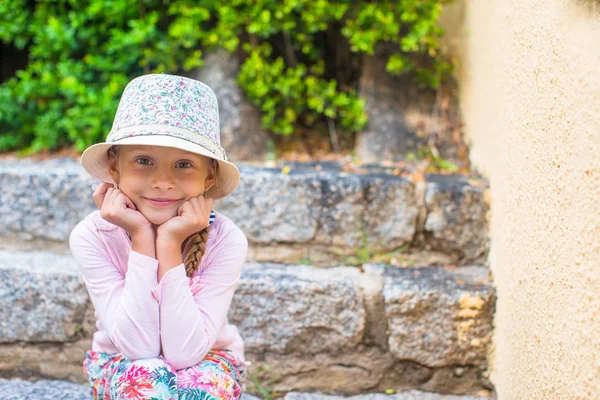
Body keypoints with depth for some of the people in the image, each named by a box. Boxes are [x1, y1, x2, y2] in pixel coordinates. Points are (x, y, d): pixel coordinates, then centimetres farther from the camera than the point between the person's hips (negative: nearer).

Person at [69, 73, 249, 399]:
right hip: (120, 366, 0)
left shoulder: (226, 240, -24)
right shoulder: (91, 236, -23)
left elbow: (184, 351, -30)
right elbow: (137, 345, -28)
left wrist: (170, 244, -35)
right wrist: (141, 239, -33)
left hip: (206, 361, 0)